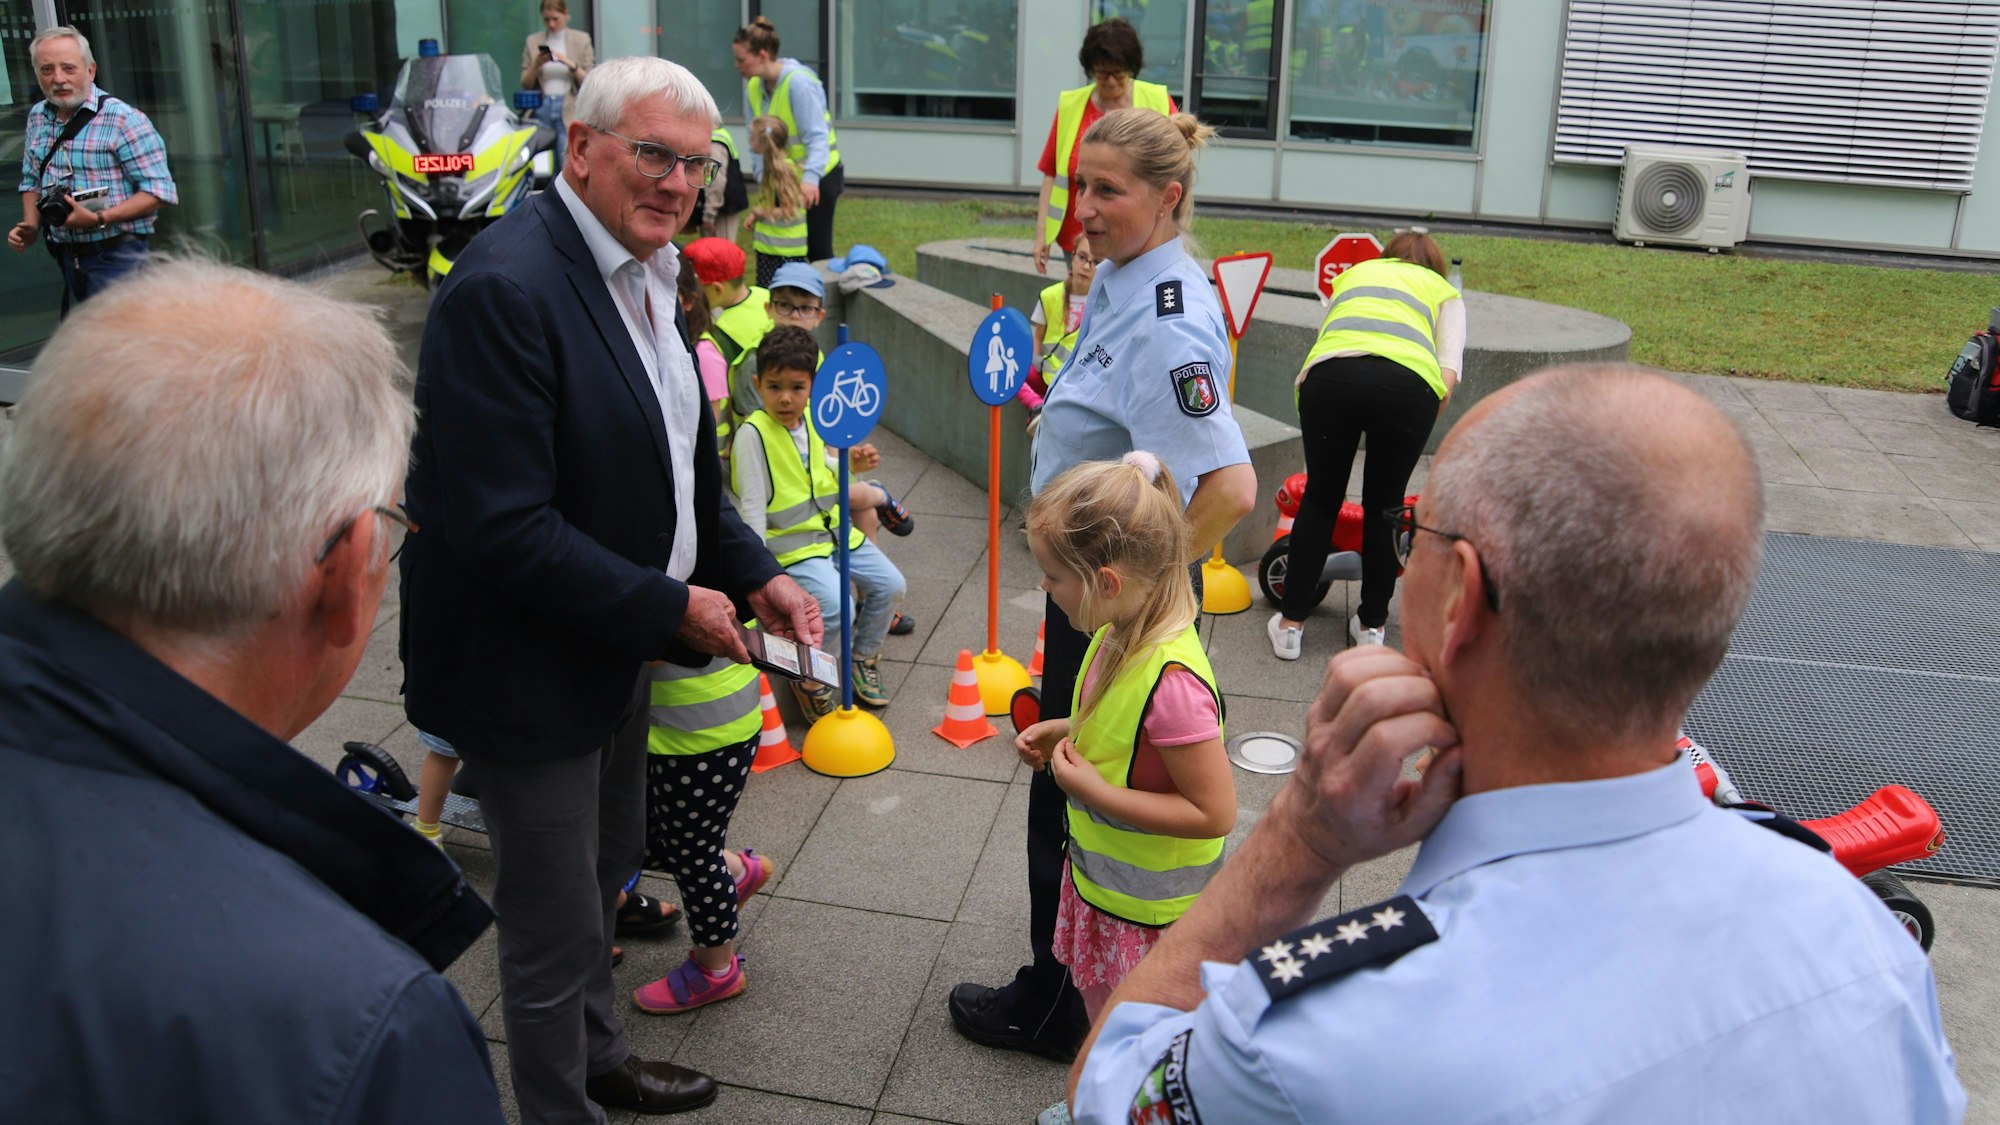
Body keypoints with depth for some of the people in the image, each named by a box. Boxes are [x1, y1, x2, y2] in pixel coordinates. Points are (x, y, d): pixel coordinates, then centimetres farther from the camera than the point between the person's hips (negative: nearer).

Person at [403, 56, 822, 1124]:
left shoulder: (645, 272, 5)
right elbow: (501, 527, -30)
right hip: (528, 666, -9)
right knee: (556, 924, 8)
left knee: (606, 867, 27)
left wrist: (757, 574, 1)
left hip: (615, 644, 10)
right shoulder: (504, 287, -26)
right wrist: (671, 607, -22)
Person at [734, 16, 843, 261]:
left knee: (817, 248, -4)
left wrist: (811, 178, -42)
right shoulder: (753, 86, -2)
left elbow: (817, 136, -29)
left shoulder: (799, 82, -23)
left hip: (818, 176, -7)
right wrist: (762, 175, -13)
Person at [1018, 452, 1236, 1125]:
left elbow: (1214, 812, -29)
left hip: (1149, 910, -8)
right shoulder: (1121, 631, -8)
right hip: (1101, 875, 9)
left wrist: (1094, 790, -27)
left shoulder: (1171, 683, -36)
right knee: (1103, 1014, 29)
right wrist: (1068, 733, -3)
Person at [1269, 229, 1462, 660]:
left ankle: (1290, 623, 23)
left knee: (1319, 499, 18)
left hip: (1329, 375, 1)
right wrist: (1412, 436, 24)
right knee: (1384, 507, 19)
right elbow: (1449, 373, 15)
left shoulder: (1352, 273, 40)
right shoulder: (1443, 290, 31)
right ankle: (1372, 624, 30)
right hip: (1409, 381, -1)